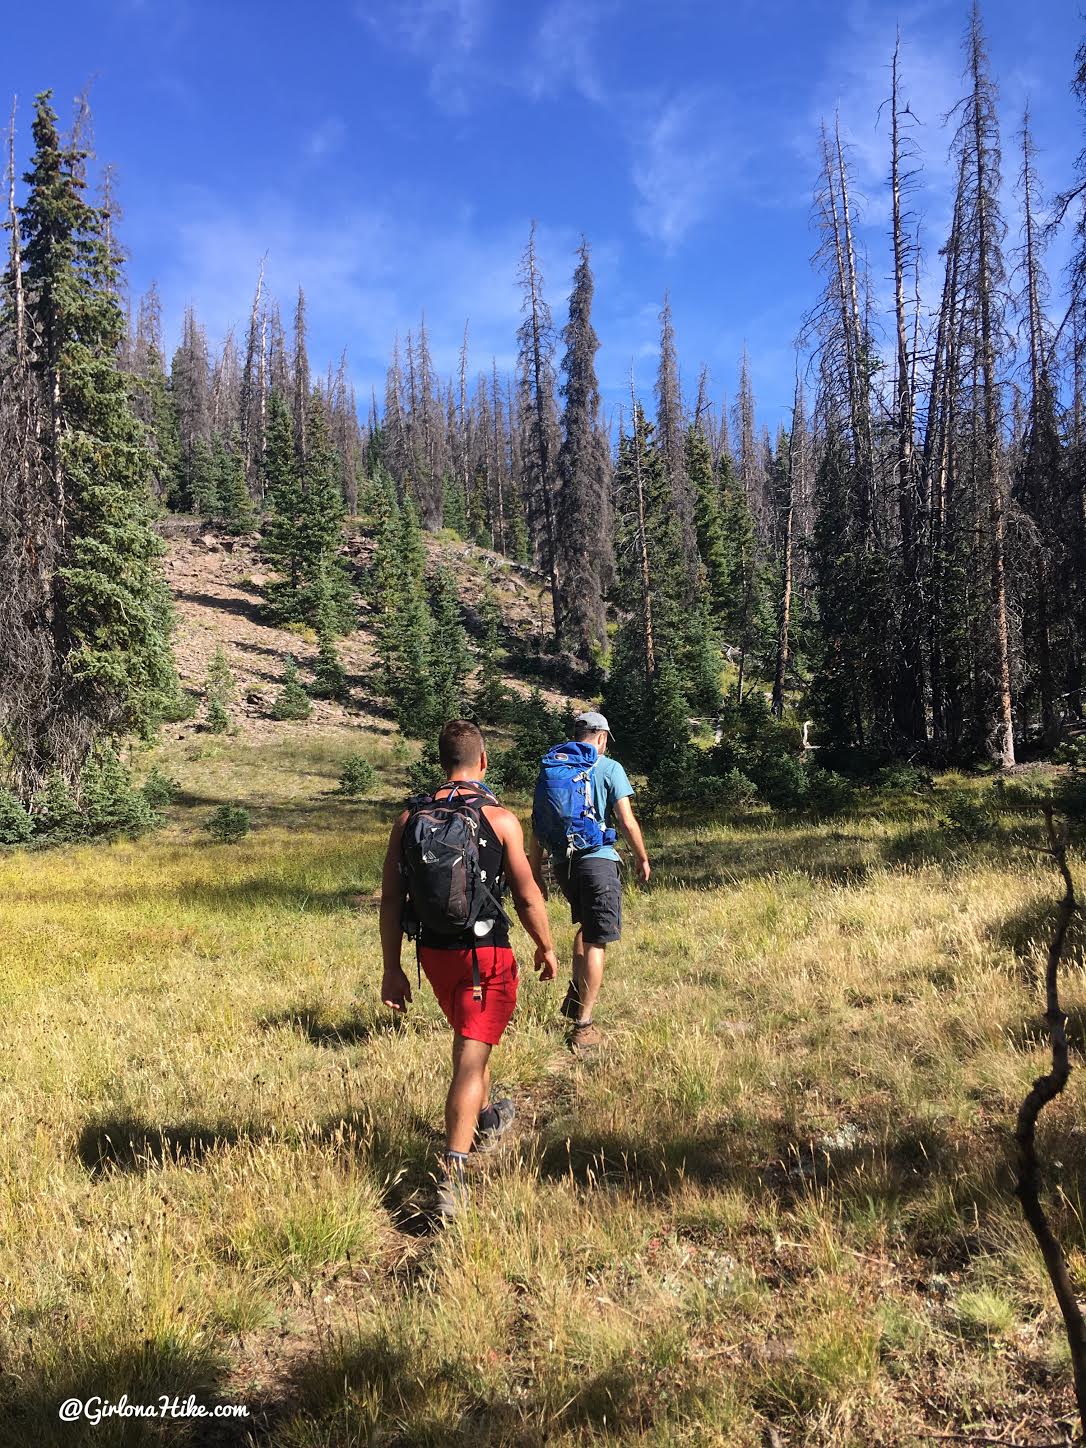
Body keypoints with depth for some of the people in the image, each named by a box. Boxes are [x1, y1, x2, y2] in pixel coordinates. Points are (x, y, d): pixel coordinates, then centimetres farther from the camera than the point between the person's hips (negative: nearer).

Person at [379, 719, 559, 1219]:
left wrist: (392, 969, 6)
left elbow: (391, 900, -1)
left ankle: (485, 1121, 50)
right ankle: (452, 1175, -12)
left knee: (467, 1038, 28)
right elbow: (527, 897, -7)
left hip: (433, 952, 5)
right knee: (470, 1058, -3)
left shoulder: (408, 819, -1)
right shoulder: (500, 820, -11)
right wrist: (546, 949, 10)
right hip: (486, 953, -5)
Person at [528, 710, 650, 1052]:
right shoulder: (610, 768, -4)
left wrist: (536, 869, 14)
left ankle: (576, 994, 19)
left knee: (585, 925, 27)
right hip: (598, 860, -5)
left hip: (562, 861, 5)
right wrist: (643, 858, 5)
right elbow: (626, 821, -8)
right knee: (596, 941, 2)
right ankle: (583, 1025, 2)